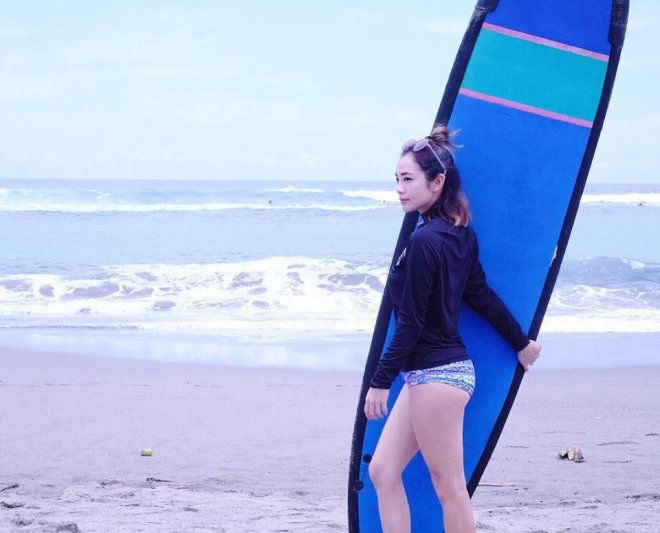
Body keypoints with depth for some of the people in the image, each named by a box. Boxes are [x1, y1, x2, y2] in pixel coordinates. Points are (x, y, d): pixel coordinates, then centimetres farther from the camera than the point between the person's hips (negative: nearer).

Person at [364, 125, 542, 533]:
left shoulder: (424, 241, -19)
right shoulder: (462, 234, 8)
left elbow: (411, 322, -17)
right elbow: (482, 296, 16)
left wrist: (381, 381, -10)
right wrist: (522, 343, 28)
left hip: (435, 375, -10)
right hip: (451, 366, 10)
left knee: (449, 487, -1)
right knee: (383, 470, 11)